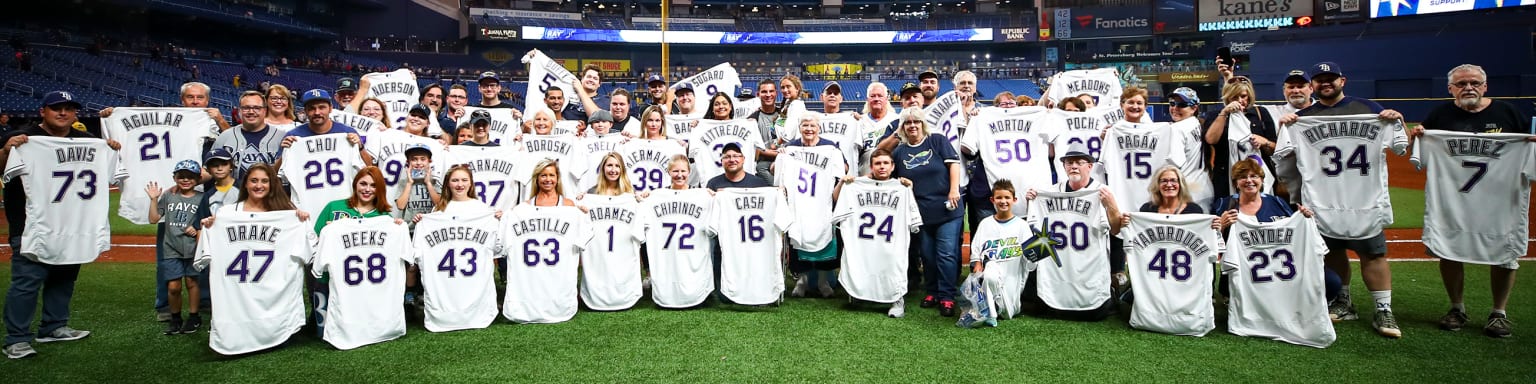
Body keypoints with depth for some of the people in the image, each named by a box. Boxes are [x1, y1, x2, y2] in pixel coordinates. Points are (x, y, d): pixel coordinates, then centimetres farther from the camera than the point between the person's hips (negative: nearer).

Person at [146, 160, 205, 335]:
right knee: (173, 286, 2)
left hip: (193, 248, -1)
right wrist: (153, 199, -4)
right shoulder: (168, 196, 4)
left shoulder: (201, 198, -1)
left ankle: (193, 317, 21)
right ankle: (175, 318, 20)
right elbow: (154, 219, 4)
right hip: (171, 249, 2)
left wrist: (199, 229, -15)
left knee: (191, 282, 8)